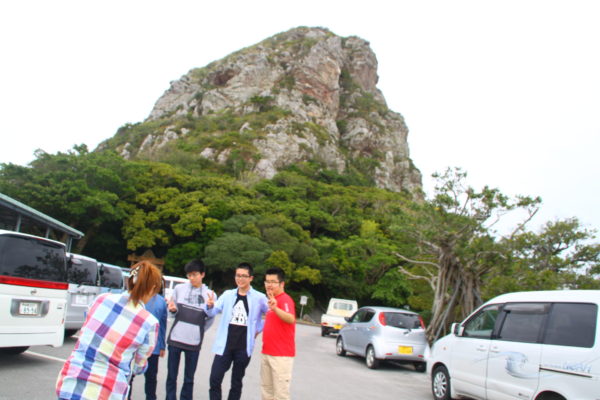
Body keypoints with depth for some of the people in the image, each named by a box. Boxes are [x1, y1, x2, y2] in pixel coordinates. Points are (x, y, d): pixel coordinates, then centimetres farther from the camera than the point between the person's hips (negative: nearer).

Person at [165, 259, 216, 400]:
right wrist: (173, 309, -10)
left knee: (189, 378, 9)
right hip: (175, 338, 1)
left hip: (194, 342, -1)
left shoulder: (209, 294, 1)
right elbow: (173, 310, 10)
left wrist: (198, 331, -2)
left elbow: (210, 319, 7)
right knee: (171, 376, 9)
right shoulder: (179, 288, 4)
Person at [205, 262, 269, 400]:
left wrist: (259, 330, 1)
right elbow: (214, 311, -4)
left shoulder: (259, 298, -4)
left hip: (243, 347, -1)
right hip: (225, 345, 2)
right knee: (215, 379, -1)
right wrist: (210, 306, -25)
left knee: (236, 383, 12)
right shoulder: (227, 294, 4)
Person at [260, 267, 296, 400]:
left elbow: (291, 319, -37)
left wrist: (275, 308, -51)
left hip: (281, 354, -9)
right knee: (266, 389, 18)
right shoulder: (271, 300, 13)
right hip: (267, 353, 9)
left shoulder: (285, 300, -16)